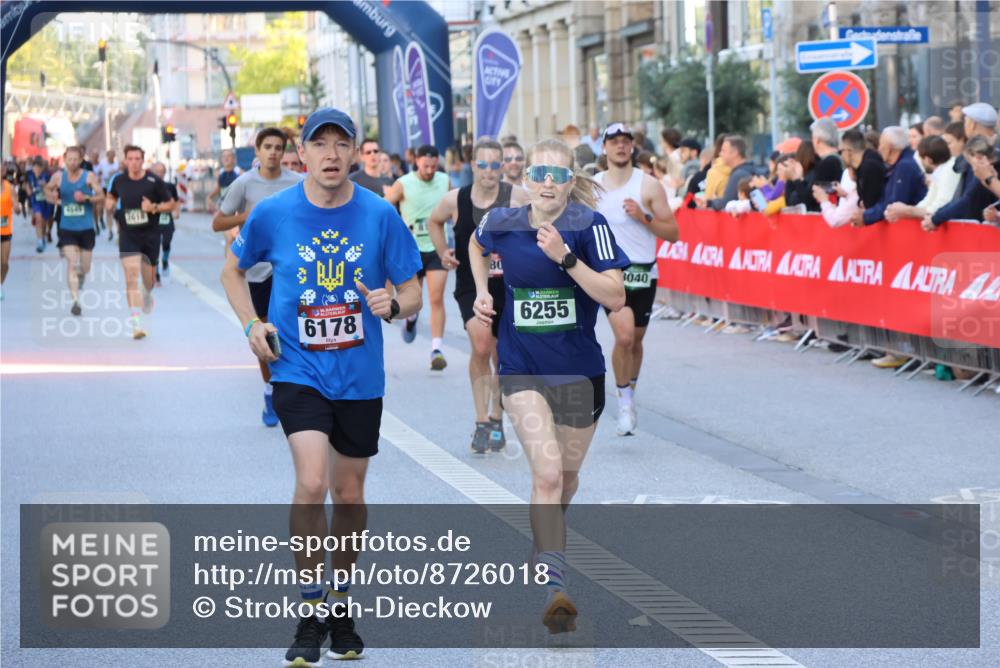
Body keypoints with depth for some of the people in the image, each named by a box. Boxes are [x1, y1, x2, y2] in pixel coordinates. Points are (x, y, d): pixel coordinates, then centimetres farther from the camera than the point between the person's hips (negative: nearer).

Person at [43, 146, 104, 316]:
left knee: (85, 267, 12)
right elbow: (48, 188, 17)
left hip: (86, 228, 0)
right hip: (67, 228, 0)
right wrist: (51, 196, -6)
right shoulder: (58, 177, -1)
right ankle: (76, 300, -15)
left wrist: (87, 198, -23)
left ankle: (81, 275, 49)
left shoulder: (89, 177, -6)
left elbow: (101, 196, -4)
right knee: (71, 263, -15)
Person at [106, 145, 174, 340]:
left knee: (148, 278, 14)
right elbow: (111, 196, 21)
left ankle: (147, 294, 52)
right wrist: (109, 202, -2)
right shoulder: (119, 181, 0)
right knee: (131, 278, -14)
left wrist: (154, 207, -18)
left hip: (150, 234, 0)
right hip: (128, 235, 0)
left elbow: (170, 203, -1)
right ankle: (136, 323, -19)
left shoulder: (154, 181, -7)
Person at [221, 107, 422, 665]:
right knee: (312, 483, -19)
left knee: (349, 495, 12)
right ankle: (310, 615, -6)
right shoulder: (272, 213, -5)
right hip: (298, 370, -2)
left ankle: (341, 606, 32)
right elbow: (234, 270, 13)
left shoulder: (380, 215, -5)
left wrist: (394, 304, -20)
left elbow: (413, 293, 2)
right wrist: (251, 324, -2)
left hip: (360, 375, 2)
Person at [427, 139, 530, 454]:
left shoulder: (517, 197, -7)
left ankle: (496, 420, 32)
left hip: (510, 287, 1)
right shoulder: (455, 200, -3)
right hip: (471, 286, -1)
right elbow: (433, 221, 18)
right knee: (481, 344, -23)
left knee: (502, 356, 11)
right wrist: (442, 252, 6)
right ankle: (482, 421, -13)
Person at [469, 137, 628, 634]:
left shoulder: (589, 225, -11)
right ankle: (554, 589, -20)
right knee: (546, 472, -18)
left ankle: (548, 530, 50)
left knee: (567, 475, 17)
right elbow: (476, 245, 23)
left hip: (579, 371, 0)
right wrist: (482, 292, 9)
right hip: (522, 369, 0)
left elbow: (616, 299, -18)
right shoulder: (502, 224, -3)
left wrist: (566, 258, -26)